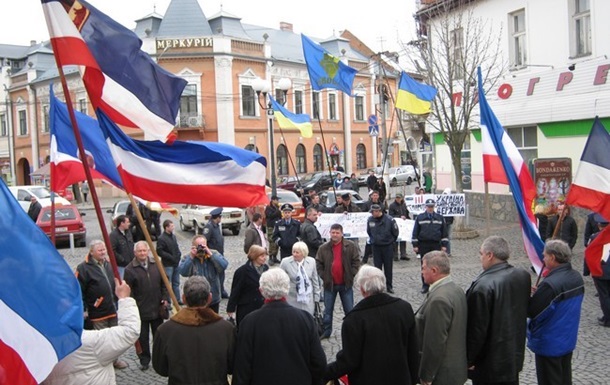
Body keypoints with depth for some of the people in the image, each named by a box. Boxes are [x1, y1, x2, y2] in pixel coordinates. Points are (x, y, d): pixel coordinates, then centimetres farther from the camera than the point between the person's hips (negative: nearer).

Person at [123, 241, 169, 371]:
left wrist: (165, 298, 2)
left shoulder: (156, 264, 3)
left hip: (157, 308, 3)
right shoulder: (130, 269, -9)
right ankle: (144, 361, 22)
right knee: (142, 338, 8)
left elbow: (164, 283, 11)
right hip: (140, 310, -3)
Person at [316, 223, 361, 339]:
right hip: (329, 284, 1)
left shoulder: (351, 246, -6)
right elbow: (318, 264, 3)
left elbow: (356, 261, -4)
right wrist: (324, 277, -5)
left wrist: (351, 275, -9)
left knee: (349, 310, 9)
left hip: (345, 284, -1)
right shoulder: (323, 248, -2)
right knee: (328, 310, 12)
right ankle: (326, 331, 23)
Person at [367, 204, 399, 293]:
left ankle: (389, 286, 18)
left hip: (388, 246, -2)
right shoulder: (370, 220, -8)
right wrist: (373, 240, 10)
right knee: (377, 267, 6)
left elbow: (395, 233, -1)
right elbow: (369, 232, 11)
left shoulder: (389, 220, -15)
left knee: (388, 267, 7)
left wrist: (391, 242, 6)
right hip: (376, 247, 2)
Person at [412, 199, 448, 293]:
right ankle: (425, 285, 12)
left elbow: (444, 232, 8)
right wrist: (415, 245, -2)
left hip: (436, 245, 1)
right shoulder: (419, 218, 2)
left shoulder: (440, 218, 6)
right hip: (423, 245, -1)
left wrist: (444, 245, 3)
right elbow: (415, 232, 3)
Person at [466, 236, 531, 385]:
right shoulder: (523, 276, -3)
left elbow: (477, 328, -23)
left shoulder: (483, 286, -27)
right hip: (515, 353, 7)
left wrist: (469, 360, -12)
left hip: (489, 363, -7)